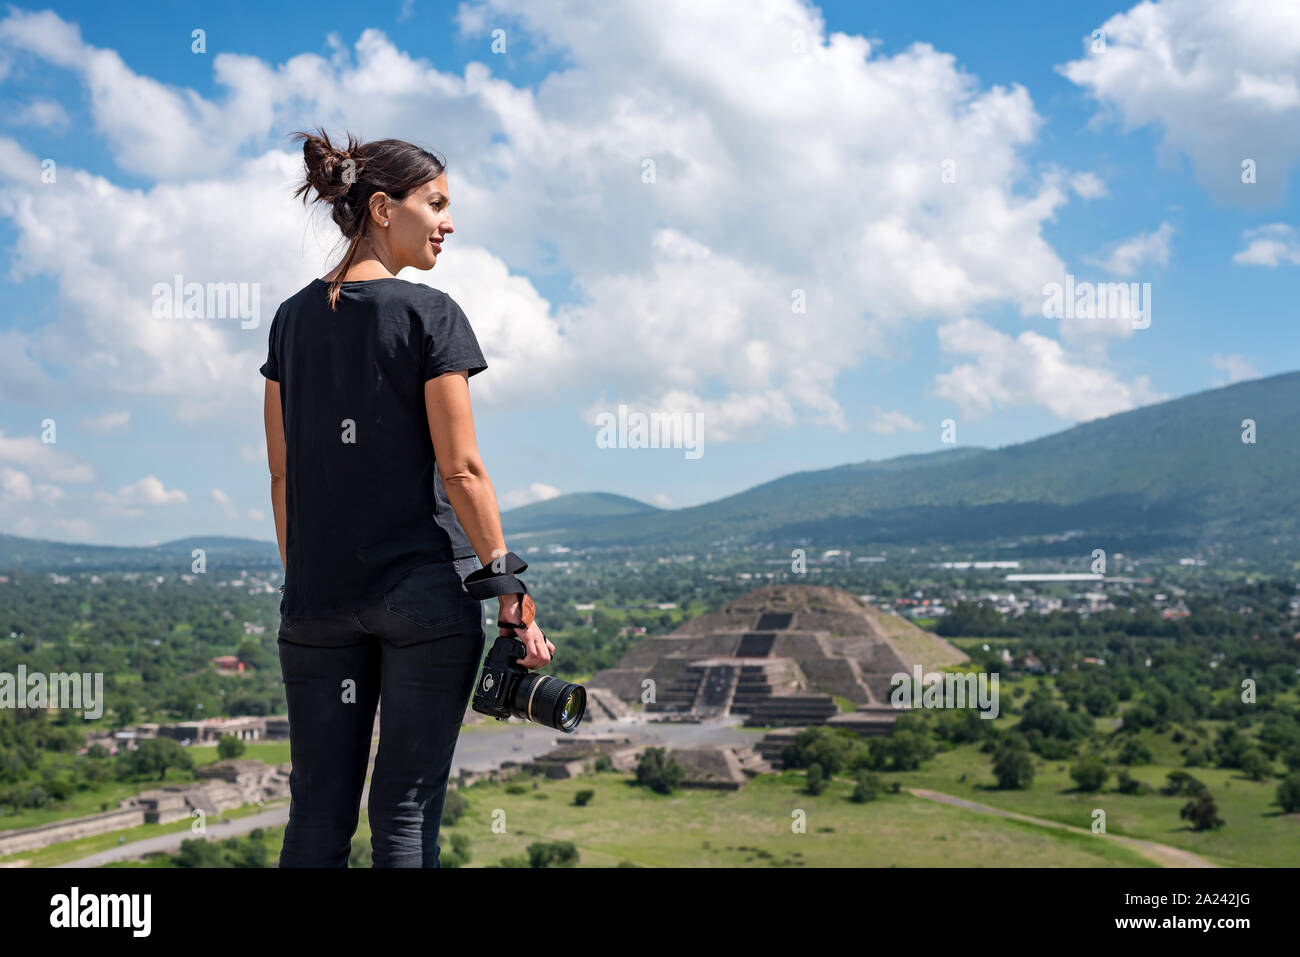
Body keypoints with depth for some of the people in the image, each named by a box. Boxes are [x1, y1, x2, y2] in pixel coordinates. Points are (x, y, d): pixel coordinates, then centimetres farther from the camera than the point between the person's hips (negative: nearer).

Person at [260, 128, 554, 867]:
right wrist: (513, 597, -8)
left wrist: (301, 579, 17)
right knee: (407, 807, 2)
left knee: (318, 811, 8)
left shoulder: (293, 319, 8)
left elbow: (283, 471, 10)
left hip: (316, 597, 5)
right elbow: (460, 469, -12)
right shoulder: (429, 315, -8)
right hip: (427, 587, -5)